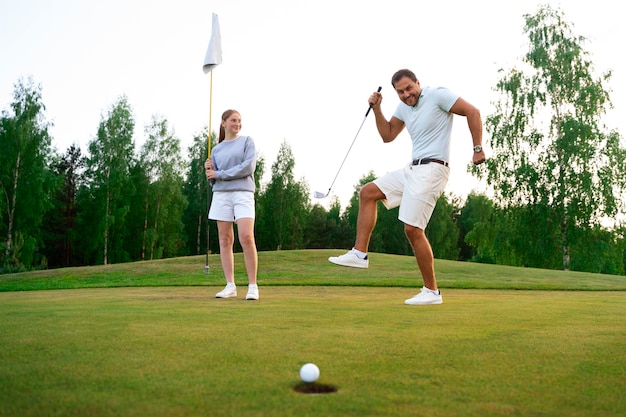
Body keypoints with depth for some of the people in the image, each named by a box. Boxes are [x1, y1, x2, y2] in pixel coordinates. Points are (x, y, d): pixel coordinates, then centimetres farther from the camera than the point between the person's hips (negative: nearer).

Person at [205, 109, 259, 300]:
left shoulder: (247, 141, 8)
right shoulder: (216, 150, 16)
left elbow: (249, 166, -7)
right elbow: (213, 180, 18)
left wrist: (219, 174, -7)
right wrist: (209, 170, -4)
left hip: (243, 193, -3)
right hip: (221, 194, 3)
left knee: (246, 237, -15)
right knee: (225, 240, 0)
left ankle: (253, 286, -8)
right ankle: (230, 286, 4)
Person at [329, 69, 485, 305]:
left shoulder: (438, 95, -11)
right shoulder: (403, 107, 12)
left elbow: (472, 112, -12)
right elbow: (388, 135, 19)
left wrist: (477, 149, -15)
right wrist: (376, 109, 7)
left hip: (432, 169, -9)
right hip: (412, 169, 9)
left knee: (413, 229, -13)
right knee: (367, 193, 8)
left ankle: (432, 292, -1)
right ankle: (360, 254, 7)